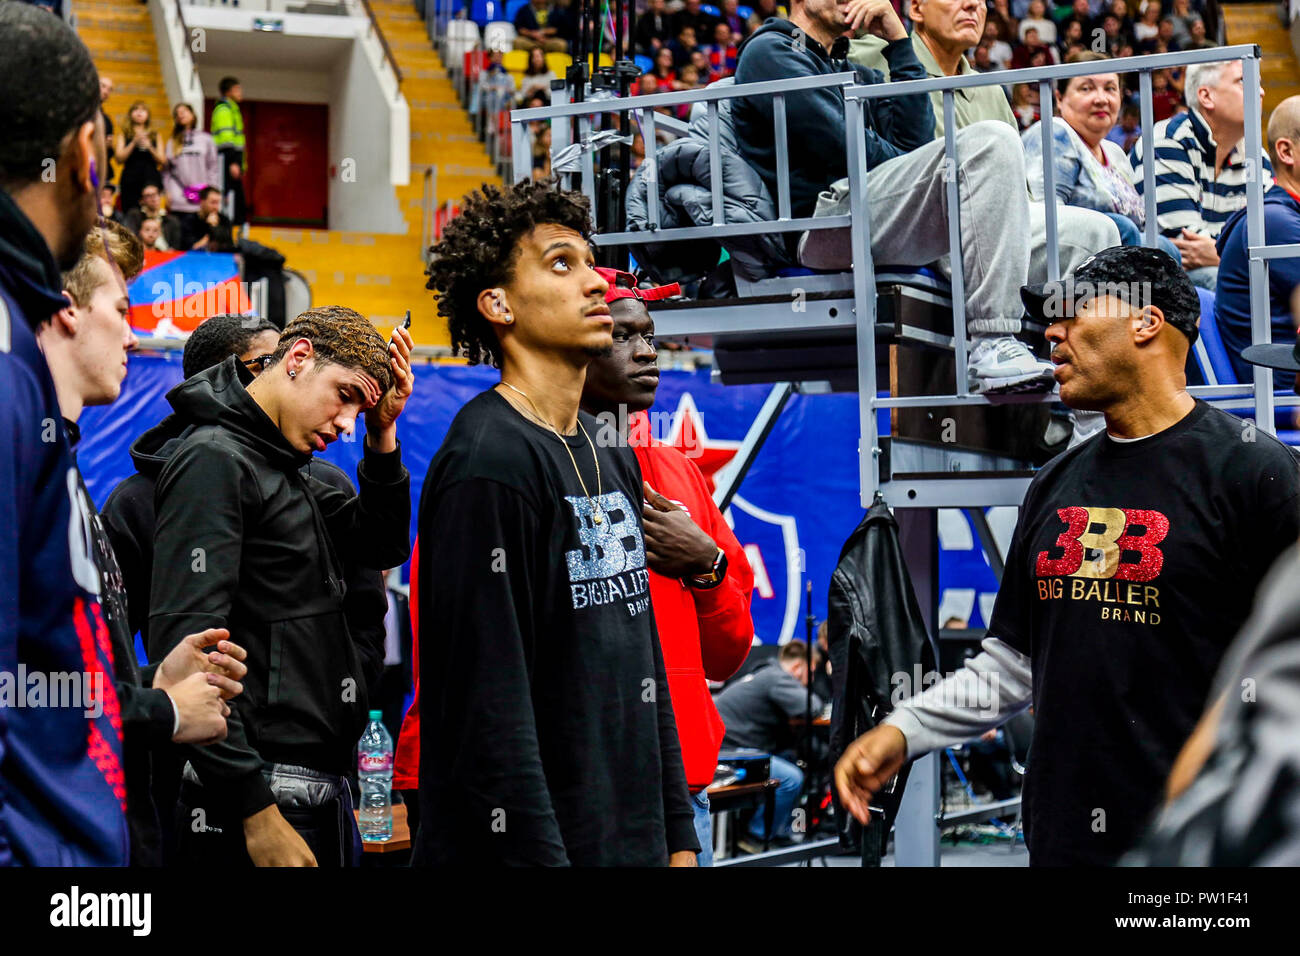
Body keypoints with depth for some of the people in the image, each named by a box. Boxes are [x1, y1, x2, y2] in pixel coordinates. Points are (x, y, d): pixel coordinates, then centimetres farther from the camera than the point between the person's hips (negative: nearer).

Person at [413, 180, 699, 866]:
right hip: (534, 844, -8)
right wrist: (538, 855, -22)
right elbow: (491, 705, -20)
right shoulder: (488, 461, -14)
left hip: (634, 844, 8)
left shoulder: (612, 457, 14)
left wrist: (679, 835, 14)